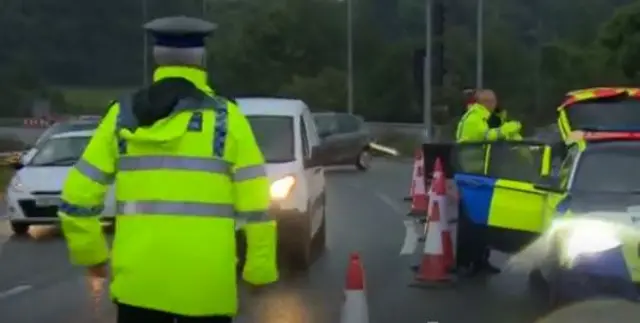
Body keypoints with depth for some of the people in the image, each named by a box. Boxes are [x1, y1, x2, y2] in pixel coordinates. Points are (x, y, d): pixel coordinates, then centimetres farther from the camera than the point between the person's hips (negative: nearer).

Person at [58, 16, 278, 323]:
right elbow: (254, 203, -5)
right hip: (205, 282, -2)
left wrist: (91, 252, 18)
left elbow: (78, 195, 4)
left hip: (138, 277, 2)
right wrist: (259, 267, 4)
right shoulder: (225, 118, -3)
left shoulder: (123, 115, 5)